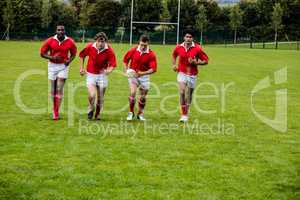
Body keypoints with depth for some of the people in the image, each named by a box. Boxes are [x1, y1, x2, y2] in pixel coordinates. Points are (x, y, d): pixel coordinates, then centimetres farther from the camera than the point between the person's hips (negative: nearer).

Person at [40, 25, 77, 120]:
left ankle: (56, 112, -8)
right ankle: (54, 110, 22)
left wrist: (69, 60, -11)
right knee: (53, 89, 7)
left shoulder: (70, 42, -6)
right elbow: (42, 53, -2)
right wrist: (52, 57, -19)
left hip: (63, 66, -1)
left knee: (59, 89, -10)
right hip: (52, 66, 1)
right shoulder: (50, 41, -9)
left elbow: (73, 53, 10)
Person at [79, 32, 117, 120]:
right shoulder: (89, 47, -11)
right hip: (90, 74, 0)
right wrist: (82, 68, 7)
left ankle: (97, 114, 30)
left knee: (100, 98, 6)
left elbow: (113, 64, -14)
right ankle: (90, 110, 13)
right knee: (92, 95, -17)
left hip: (102, 75, 0)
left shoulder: (109, 51, -15)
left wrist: (109, 70, -35)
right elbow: (82, 55, 8)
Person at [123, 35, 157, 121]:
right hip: (133, 74, 0)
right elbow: (125, 59, 7)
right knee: (133, 92, -17)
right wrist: (127, 70, -3)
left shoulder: (151, 54, -15)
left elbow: (153, 69, -19)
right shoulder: (133, 50, -10)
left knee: (143, 96, 9)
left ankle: (140, 114, 29)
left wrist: (142, 73, -29)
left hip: (144, 76, 1)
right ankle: (131, 112, -1)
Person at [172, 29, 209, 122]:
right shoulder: (179, 47, -2)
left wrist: (196, 62, -20)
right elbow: (174, 55, 21)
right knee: (182, 92, -18)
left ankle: (186, 113, 32)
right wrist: (174, 64, 6)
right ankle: (183, 114, -11)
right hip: (182, 73, 1)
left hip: (192, 74, -1)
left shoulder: (197, 48, -10)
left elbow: (206, 61, -6)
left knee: (189, 95, 9)